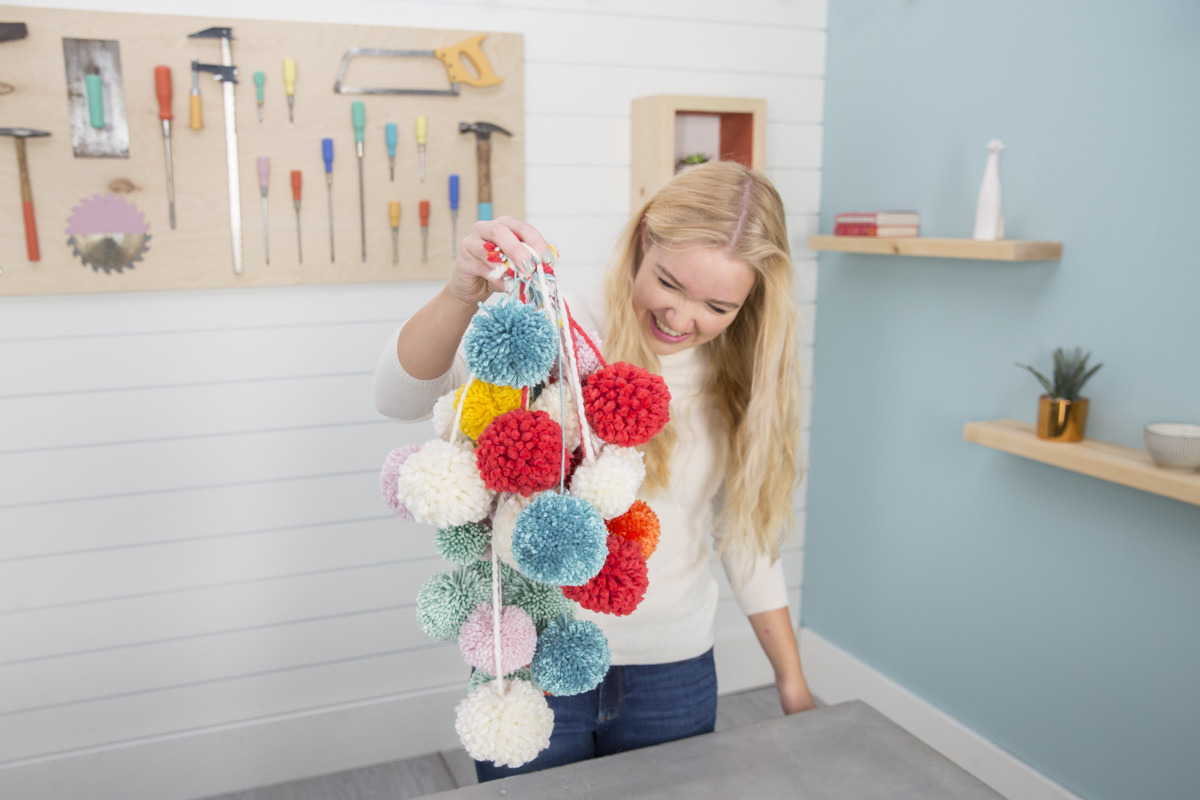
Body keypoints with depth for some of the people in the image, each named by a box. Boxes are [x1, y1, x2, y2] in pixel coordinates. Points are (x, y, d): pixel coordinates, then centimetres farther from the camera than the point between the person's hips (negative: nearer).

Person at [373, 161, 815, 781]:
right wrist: (461, 296, -39)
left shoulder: (738, 385, 0)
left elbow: (747, 534, 8)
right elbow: (401, 398, -21)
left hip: (673, 676, 3)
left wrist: (793, 682, 11)